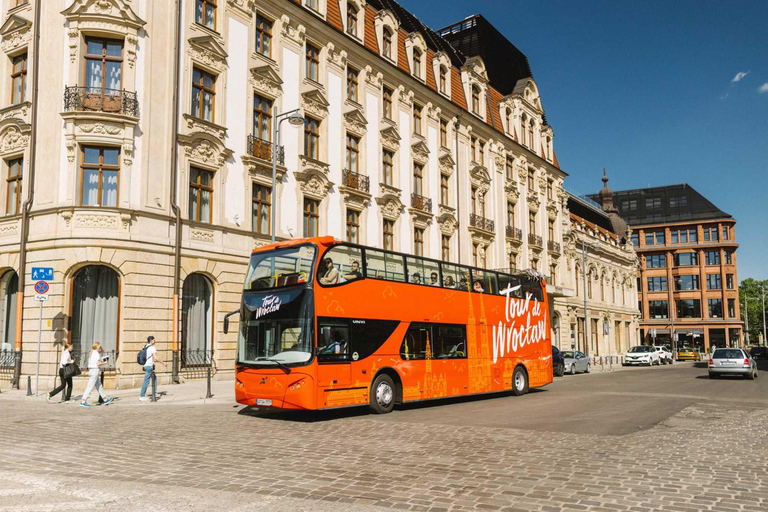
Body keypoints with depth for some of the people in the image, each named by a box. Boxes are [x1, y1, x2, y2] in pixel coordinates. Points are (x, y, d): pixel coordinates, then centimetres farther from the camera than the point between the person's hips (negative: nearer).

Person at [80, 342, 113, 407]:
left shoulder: (92, 352, 15)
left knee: (99, 386, 16)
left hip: (91, 370, 10)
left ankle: (105, 399, 24)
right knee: (90, 387, -9)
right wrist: (105, 363, -5)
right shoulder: (96, 353, -13)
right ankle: (83, 401, -11)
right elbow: (98, 363, -19)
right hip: (95, 370, -10)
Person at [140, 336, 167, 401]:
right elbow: (156, 358, -21)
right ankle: (142, 396, -4)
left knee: (154, 378, 19)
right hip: (149, 366, -9)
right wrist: (163, 363, -14)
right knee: (146, 381, -6)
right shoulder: (152, 347, -13)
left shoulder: (146, 347, 13)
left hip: (146, 366, 9)